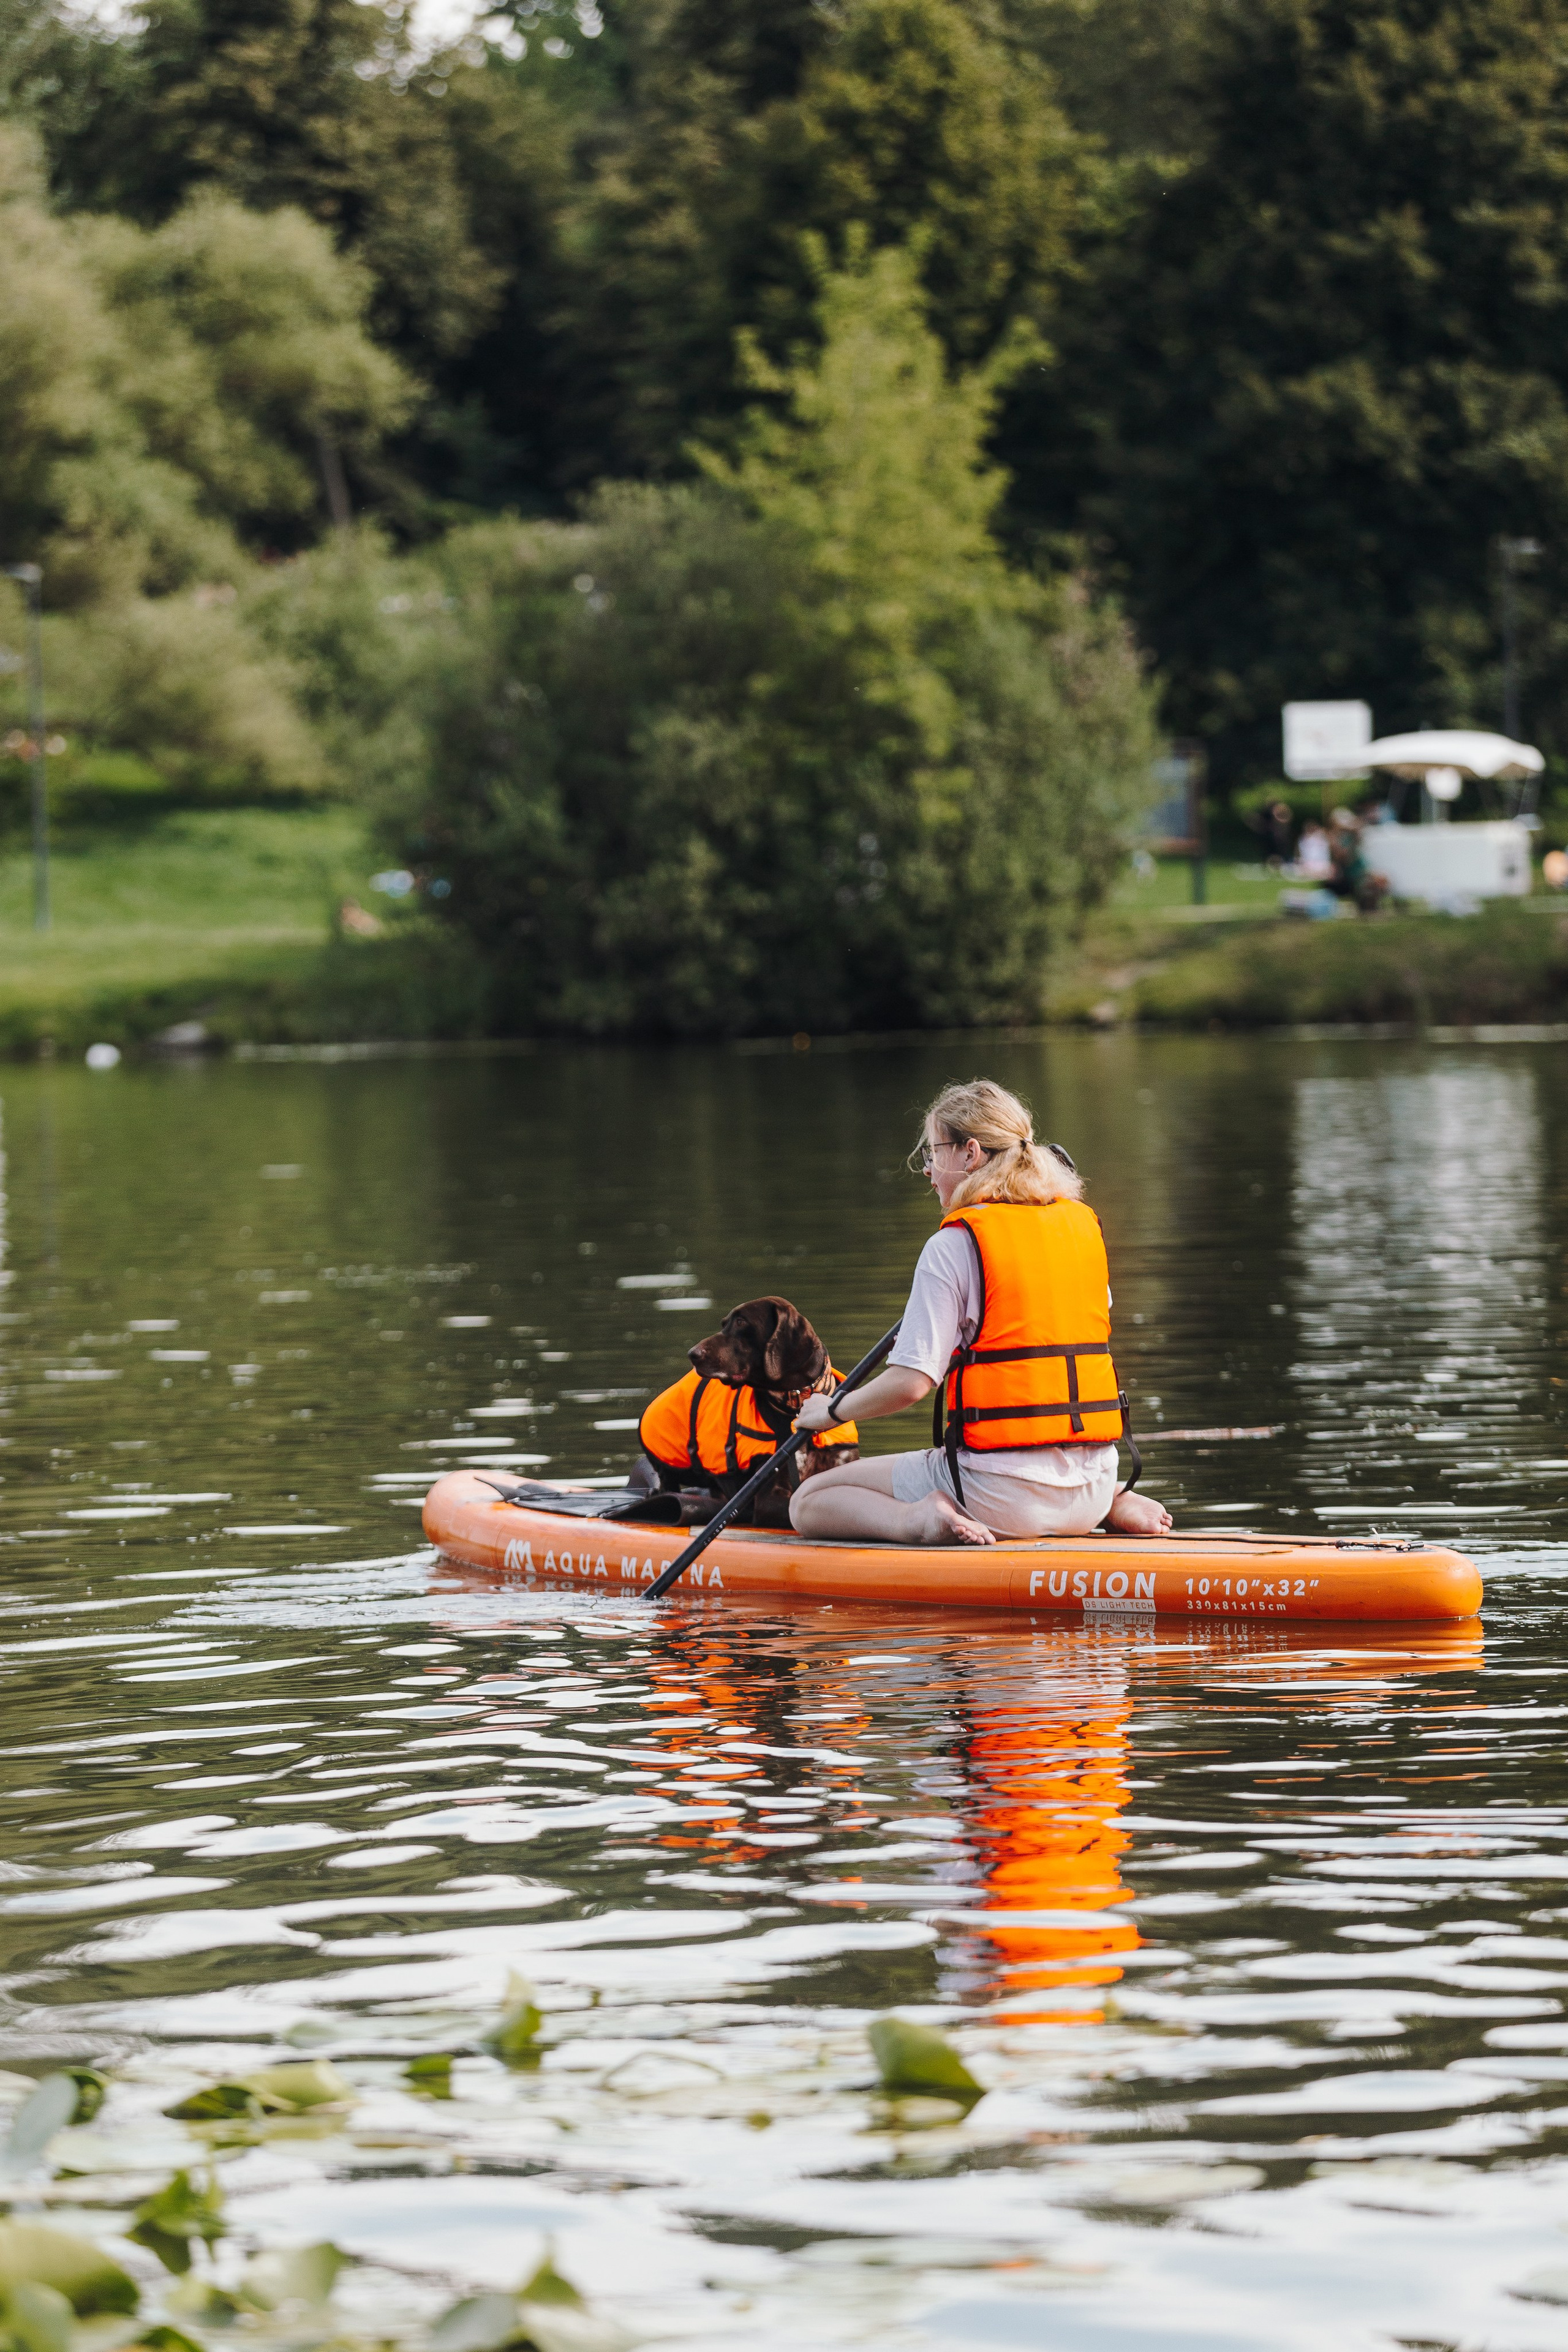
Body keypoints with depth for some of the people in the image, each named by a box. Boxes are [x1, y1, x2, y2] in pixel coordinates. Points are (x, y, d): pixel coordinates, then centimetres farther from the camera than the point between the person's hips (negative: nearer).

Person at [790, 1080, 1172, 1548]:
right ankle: (1114, 1504, 13)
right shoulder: (1084, 1224, 9)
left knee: (808, 1504, 6)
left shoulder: (953, 1245, -10)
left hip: (997, 1486, -6)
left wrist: (832, 1411, 4)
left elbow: (910, 1382, -13)